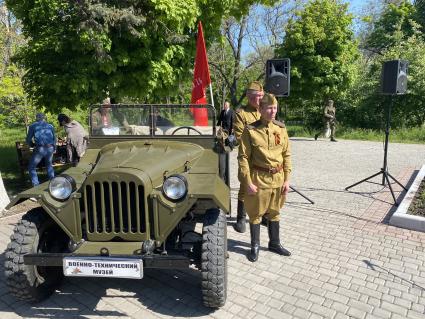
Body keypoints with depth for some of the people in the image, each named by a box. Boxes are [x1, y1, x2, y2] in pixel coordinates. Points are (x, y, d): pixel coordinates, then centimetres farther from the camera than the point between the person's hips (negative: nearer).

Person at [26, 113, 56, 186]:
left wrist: (32, 145, 29)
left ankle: (36, 185, 3)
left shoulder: (33, 126, 10)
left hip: (39, 149, -3)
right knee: (49, 165, 27)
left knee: (31, 168, 13)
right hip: (50, 148, 4)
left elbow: (28, 140, 9)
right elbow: (54, 138, 24)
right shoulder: (50, 126, 19)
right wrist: (54, 148, 38)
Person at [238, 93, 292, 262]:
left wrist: (286, 179, 3)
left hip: (278, 178, 4)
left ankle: (274, 243, 36)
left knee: (274, 212, 18)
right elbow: (243, 157, -10)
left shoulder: (281, 129, 2)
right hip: (258, 179, -4)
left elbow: (286, 155, 6)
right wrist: (248, 182, -13)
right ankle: (255, 246, 26)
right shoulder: (250, 130, -11)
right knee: (255, 214, 9)